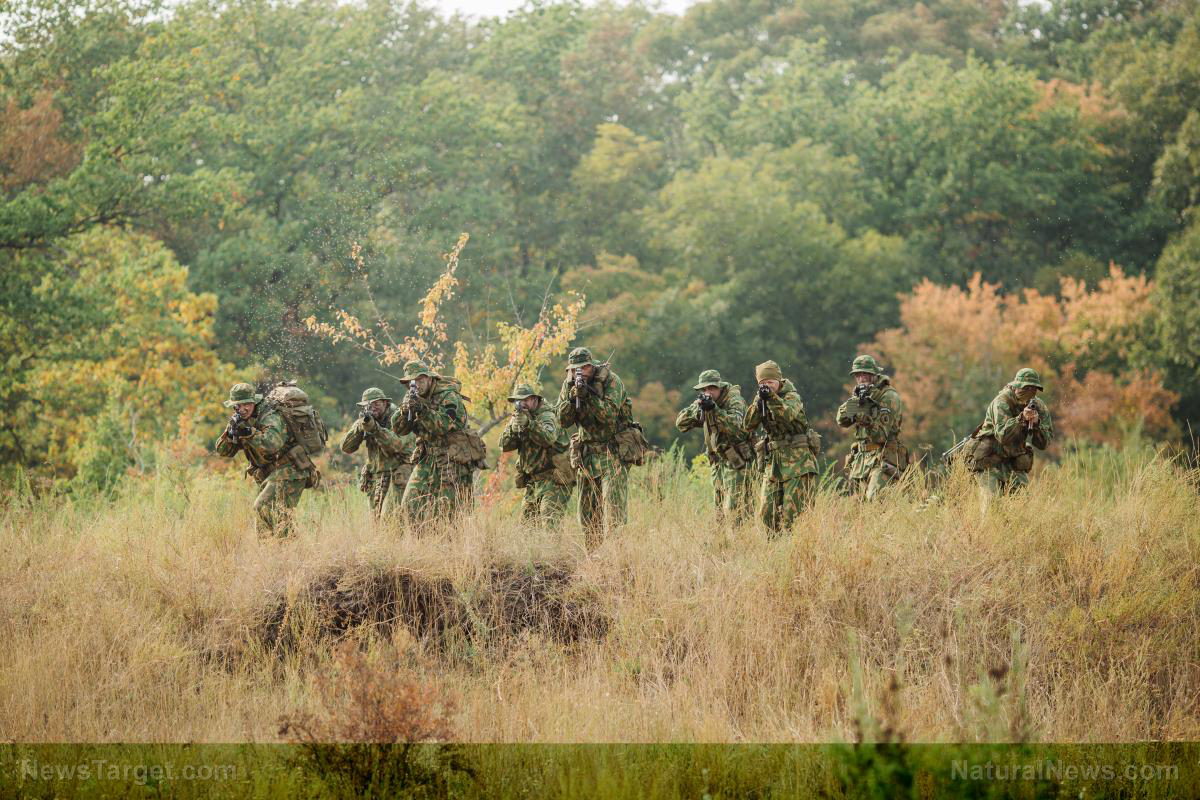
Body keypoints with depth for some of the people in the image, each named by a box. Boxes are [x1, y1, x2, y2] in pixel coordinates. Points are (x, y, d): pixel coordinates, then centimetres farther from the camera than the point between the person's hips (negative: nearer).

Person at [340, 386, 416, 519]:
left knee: (390, 519, -18)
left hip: (397, 478, -6)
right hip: (375, 479, 6)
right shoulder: (365, 419, 8)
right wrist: (360, 426, -15)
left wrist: (373, 427, -34)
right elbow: (346, 447, 0)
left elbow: (396, 444, -25)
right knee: (376, 520, 5)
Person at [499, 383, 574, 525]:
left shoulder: (547, 416, -9)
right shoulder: (518, 417, 12)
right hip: (532, 481, 7)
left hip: (553, 480, -7)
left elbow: (548, 438, -29)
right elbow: (504, 445, 2)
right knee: (526, 523, 4)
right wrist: (513, 428, -17)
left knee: (549, 524, -19)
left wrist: (529, 423, -38)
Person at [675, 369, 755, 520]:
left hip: (737, 461, -7)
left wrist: (714, 409, -38)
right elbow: (681, 423, 0)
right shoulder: (703, 402, 6)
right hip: (718, 461, 7)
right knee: (720, 510, 8)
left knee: (736, 509, -14)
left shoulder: (734, 400, -14)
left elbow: (734, 425, -30)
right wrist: (697, 407, -17)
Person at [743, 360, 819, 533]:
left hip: (797, 461, -6)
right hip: (773, 463, 6)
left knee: (793, 512, -11)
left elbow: (787, 414, -27)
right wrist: (758, 403, -16)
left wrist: (772, 397, -39)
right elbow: (748, 426, -1)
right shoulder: (760, 399, 10)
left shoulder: (791, 396, -6)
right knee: (767, 511, 3)